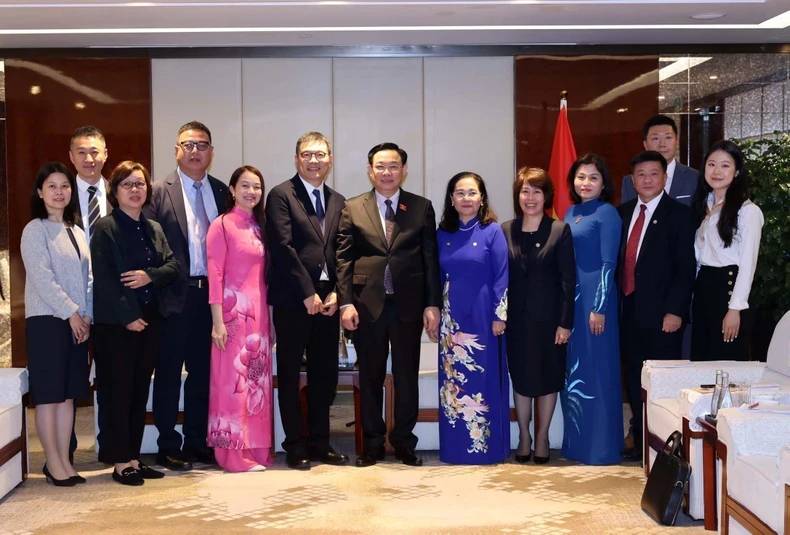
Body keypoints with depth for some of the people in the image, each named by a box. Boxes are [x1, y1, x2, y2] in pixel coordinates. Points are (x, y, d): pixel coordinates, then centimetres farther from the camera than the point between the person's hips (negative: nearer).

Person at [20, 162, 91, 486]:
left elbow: (87, 278, 11)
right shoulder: (35, 230, -4)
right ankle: (53, 463, 5)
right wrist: (70, 313, -14)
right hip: (46, 320, -6)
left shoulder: (77, 233, 15)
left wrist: (87, 316, -1)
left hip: (77, 322, 6)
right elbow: (42, 277, -13)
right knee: (48, 394, -2)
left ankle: (64, 460, 13)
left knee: (68, 394, 7)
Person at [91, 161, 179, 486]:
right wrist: (128, 316, -17)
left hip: (150, 319, 6)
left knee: (140, 391, 9)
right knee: (117, 392, -1)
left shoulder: (154, 228, 15)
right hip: (115, 322, -6)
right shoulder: (105, 228, -4)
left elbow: (172, 267, 8)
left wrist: (150, 275, -13)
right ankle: (120, 462, 6)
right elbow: (103, 278, -12)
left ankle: (134, 457, 17)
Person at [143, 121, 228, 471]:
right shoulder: (159, 191, -2)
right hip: (175, 296, -4)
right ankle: (168, 446, 14)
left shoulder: (222, 192, 9)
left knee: (203, 371, 11)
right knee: (169, 372, 4)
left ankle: (197, 442, 22)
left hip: (212, 294, 4)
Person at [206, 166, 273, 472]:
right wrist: (218, 322, -15)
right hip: (233, 310, -7)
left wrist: (266, 314, 9)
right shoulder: (222, 225, -6)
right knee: (233, 380, -3)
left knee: (258, 379, 10)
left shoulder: (260, 226, 14)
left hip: (259, 311, 7)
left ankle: (256, 448, 18)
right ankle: (234, 454, 3)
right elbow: (214, 275, -10)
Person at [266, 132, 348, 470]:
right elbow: (283, 247, -11)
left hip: (327, 300, 5)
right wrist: (307, 293, -14)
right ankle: (295, 446, 13)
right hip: (292, 300, -5)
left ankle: (320, 443, 19)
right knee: (290, 375, 4)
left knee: (325, 375, 9)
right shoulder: (281, 195, -3)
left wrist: (336, 292, -3)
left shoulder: (338, 201, 14)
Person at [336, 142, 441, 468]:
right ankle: (372, 444, 19)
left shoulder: (422, 208, 5)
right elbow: (344, 258, 1)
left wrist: (432, 305, -3)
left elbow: (431, 259, 3)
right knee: (370, 377, 8)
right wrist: (346, 302, -8)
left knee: (407, 377, 7)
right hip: (367, 304, 0)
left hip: (408, 305, 0)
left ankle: (404, 443, 19)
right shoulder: (352, 208, 5)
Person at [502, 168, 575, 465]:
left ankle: (542, 437, 21)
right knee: (521, 378, 10)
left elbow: (568, 280, -6)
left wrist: (565, 323, -10)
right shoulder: (505, 231, 2)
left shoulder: (560, 231, -4)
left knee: (548, 378, 8)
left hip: (548, 318, -2)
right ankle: (524, 437, 22)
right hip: (517, 318, 2)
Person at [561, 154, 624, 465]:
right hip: (568, 298, 7)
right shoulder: (571, 213, 14)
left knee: (596, 370, -2)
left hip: (594, 298, -7)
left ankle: (601, 447, 7)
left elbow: (608, 263, -11)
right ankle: (575, 443, 21)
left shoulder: (607, 214, -6)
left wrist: (599, 307, -16)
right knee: (571, 371, 11)